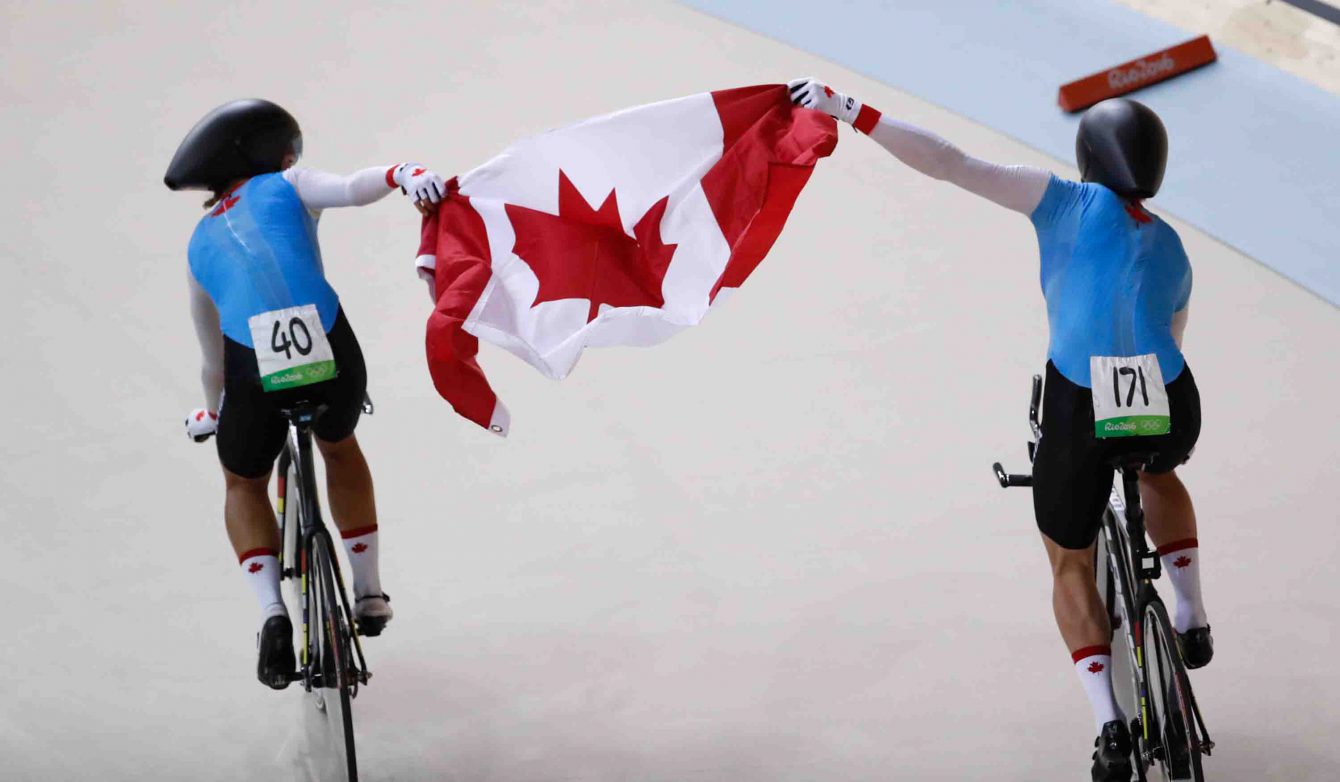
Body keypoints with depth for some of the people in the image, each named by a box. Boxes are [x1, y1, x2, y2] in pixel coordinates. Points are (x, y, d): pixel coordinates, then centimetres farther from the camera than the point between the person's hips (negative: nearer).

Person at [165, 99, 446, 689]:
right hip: (332, 353, -1)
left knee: (243, 484, 28)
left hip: (253, 368, 1)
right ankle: (369, 595, 39)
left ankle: (272, 615, 4)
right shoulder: (287, 187, 19)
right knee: (339, 446, 35)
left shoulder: (200, 244, 28)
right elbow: (351, 188, -6)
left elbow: (212, 356, 37)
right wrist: (405, 173, -14)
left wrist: (212, 411, 53)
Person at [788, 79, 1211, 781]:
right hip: (1169, 409, 4)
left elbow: (948, 163, -2)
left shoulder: (1069, 202, 5)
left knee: (1070, 568, 19)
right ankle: (1192, 623, 34)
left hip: (1081, 414, -3)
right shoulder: (1171, 250, 18)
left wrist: (845, 109, 0)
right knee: (1158, 470, 42)